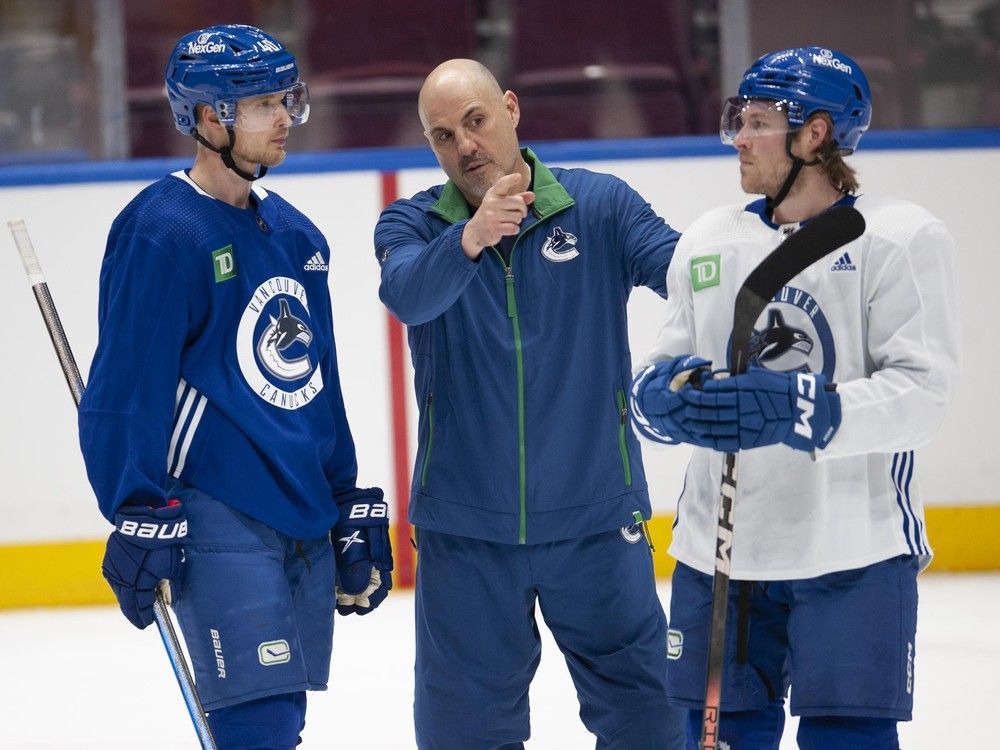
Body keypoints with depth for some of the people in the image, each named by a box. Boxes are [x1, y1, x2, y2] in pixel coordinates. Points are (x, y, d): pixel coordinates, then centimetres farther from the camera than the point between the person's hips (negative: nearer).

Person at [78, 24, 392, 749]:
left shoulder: (295, 234, 13)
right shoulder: (164, 230, -11)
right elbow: (126, 389, -14)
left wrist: (354, 514, 19)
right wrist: (140, 521, -17)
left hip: (305, 517, 8)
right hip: (219, 519, -8)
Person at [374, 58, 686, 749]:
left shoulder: (600, 206, -1)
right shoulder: (413, 225, 1)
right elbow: (408, 295, -21)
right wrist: (471, 237, -41)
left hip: (595, 517, -1)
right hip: (465, 528, 1)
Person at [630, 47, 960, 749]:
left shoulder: (900, 238, -5)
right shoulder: (708, 242, 11)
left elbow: (920, 394, -15)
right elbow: (658, 376, 11)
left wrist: (797, 409, -29)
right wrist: (666, 391, -14)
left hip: (855, 554, -4)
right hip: (719, 551, 5)